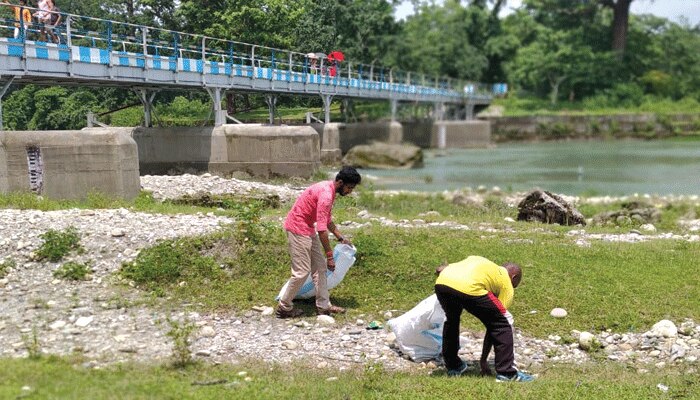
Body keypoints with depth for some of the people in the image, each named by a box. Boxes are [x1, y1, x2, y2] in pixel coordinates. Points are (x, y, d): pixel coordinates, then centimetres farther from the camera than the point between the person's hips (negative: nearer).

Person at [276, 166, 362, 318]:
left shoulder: (329, 190, 7)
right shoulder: (326, 195, -25)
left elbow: (327, 220, 23)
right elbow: (321, 228, -27)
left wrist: (341, 238, 20)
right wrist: (330, 256, -22)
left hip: (307, 228, 10)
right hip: (298, 228, -10)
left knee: (320, 266, 10)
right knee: (302, 271, -7)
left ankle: (323, 306, 15)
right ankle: (284, 308, 5)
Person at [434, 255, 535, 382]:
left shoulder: (480, 261, 39)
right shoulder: (506, 286, 25)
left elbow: (440, 269, 30)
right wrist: (483, 360, 27)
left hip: (441, 282, 6)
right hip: (469, 288, -6)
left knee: (451, 319, 35)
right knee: (502, 324, 15)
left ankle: (452, 366, 41)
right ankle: (507, 372, 14)